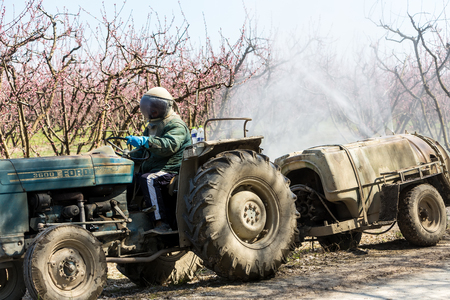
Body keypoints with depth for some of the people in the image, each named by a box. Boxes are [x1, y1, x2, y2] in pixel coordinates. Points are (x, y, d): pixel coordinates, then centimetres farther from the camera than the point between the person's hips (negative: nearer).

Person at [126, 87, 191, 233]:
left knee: (148, 180, -33)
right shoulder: (153, 125, 21)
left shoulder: (176, 125, -9)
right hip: (155, 168, 9)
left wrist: (144, 141, -39)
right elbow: (145, 150, 26)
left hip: (172, 169, -9)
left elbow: (169, 145, -29)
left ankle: (162, 223, -37)